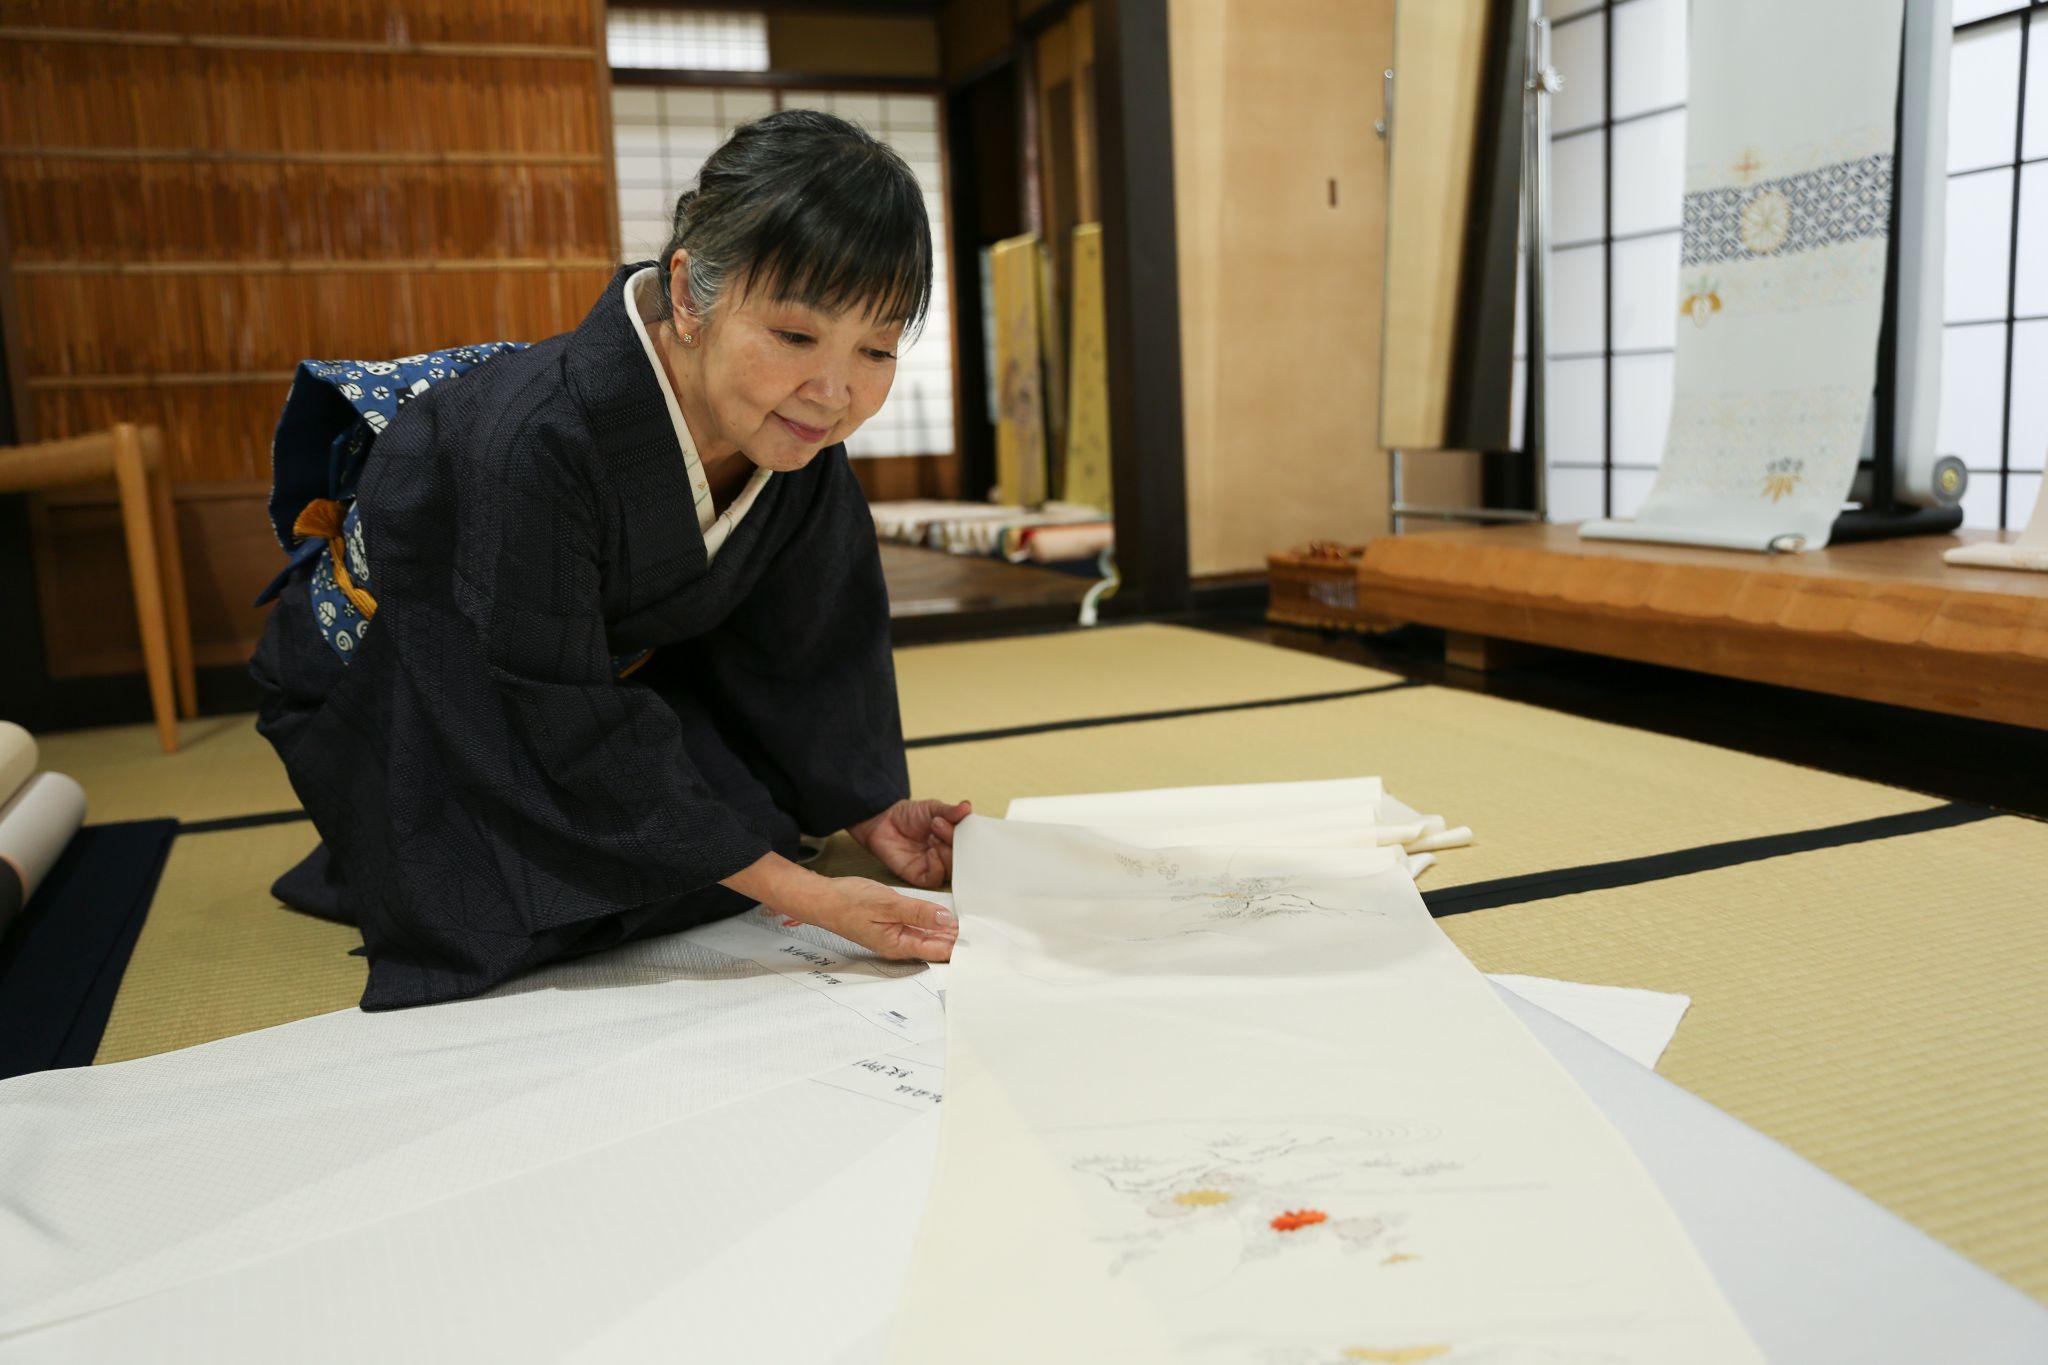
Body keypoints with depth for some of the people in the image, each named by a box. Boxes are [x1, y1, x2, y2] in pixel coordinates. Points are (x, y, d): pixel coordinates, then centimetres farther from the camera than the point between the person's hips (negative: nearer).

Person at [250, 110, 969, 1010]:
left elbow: (798, 648, -7)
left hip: (608, 653, 6)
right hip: (391, 664, -5)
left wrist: (870, 813, -10)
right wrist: (796, 892, -35)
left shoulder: (799, 433, -22)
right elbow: (575, 720, -35)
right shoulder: (542, 437, -42)